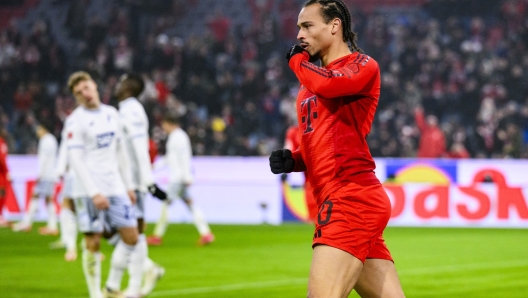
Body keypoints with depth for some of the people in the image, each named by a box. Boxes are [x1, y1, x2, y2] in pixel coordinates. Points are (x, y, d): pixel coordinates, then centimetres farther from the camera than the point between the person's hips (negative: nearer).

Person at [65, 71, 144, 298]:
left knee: (131, 236, 2)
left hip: (115, 187, 6)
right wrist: (94, 193, -20)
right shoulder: (75, 120, -7)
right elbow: (75, 159, -13)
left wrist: (129, 186, 15)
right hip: (89, 191, -6)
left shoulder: (111, 113, 12)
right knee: (93, 242, -4)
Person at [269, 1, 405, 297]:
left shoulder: (363, 66, 0)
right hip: (343, 203, 9)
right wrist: (292, 160, 11)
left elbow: (326, 84, -22)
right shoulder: (310, 83, 24)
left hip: (352, 199, -9)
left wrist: (297, 59, -1)